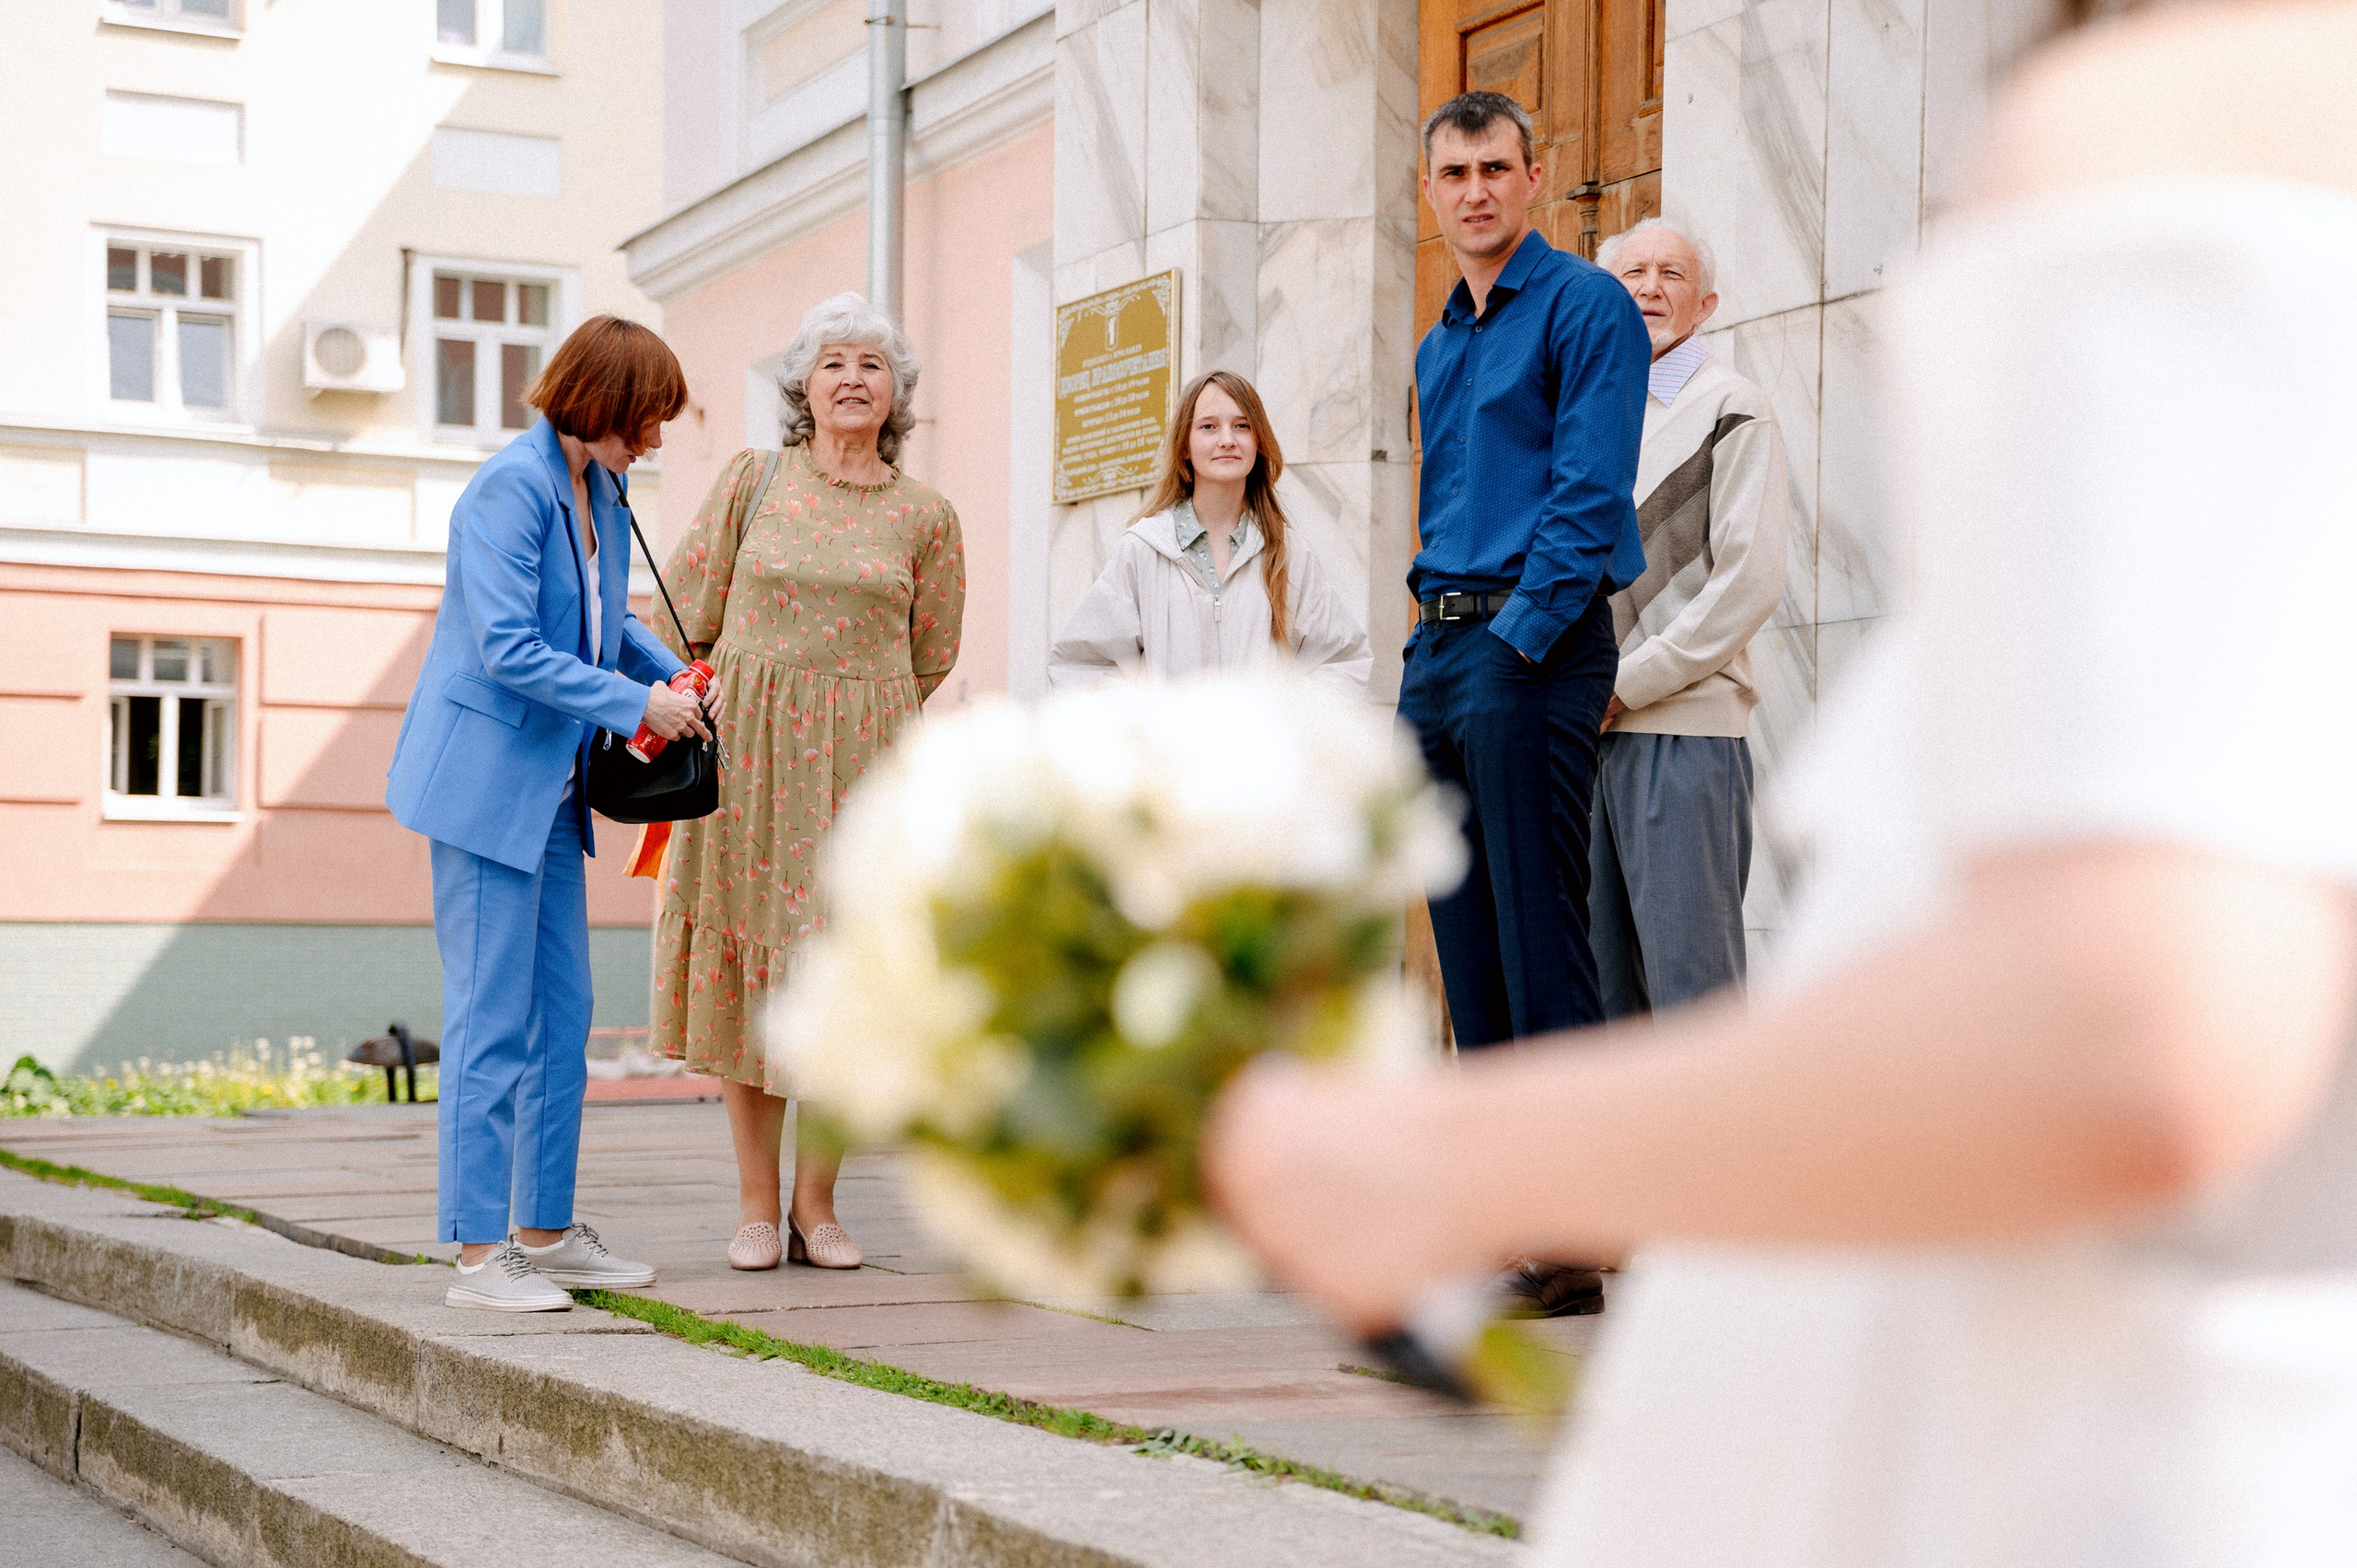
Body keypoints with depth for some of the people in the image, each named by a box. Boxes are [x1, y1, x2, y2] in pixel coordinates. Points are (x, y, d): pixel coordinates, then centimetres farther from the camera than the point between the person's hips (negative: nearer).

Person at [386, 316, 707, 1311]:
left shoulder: (602, 494, 11)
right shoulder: (511, 489, -16)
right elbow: (508, 649, -22)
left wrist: (675, 676, 6)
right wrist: (635, 703, -19)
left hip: (552, 789, 9)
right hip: (486, 780, -9)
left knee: (562, 1022, 11)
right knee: (493, 1021, -6)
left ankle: (546, 1232, 20)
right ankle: (479, 1254, 1)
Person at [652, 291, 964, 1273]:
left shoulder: (926, 517, 4)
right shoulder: (754, 480, 4)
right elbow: (688, 613, 8)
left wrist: (844, 729, 11)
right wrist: (741, 712, 6)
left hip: (863, 763, 0)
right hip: (745, 756, 0)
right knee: (746, 969, 2)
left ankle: (815, 1208, 9)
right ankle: (755, 1207, 10)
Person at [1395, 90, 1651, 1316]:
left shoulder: (1584, 306, -4)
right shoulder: (1439, 346, 21)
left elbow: (1589, 493, -13)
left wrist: (1515, 638, -18)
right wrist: (1437, 641, 12)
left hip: (1533, 643, -8)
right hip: (1439, 644, 8)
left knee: (1539, 942, -10)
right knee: (1469, 948, 8)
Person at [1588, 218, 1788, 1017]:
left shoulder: (1731, 408, 1)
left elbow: (1750, 583, -9)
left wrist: (1625, 685, -11)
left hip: (1684, 726, -6)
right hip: (1588, 730, 6)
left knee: (1690, 982, -9)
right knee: (1603, 977, 7)